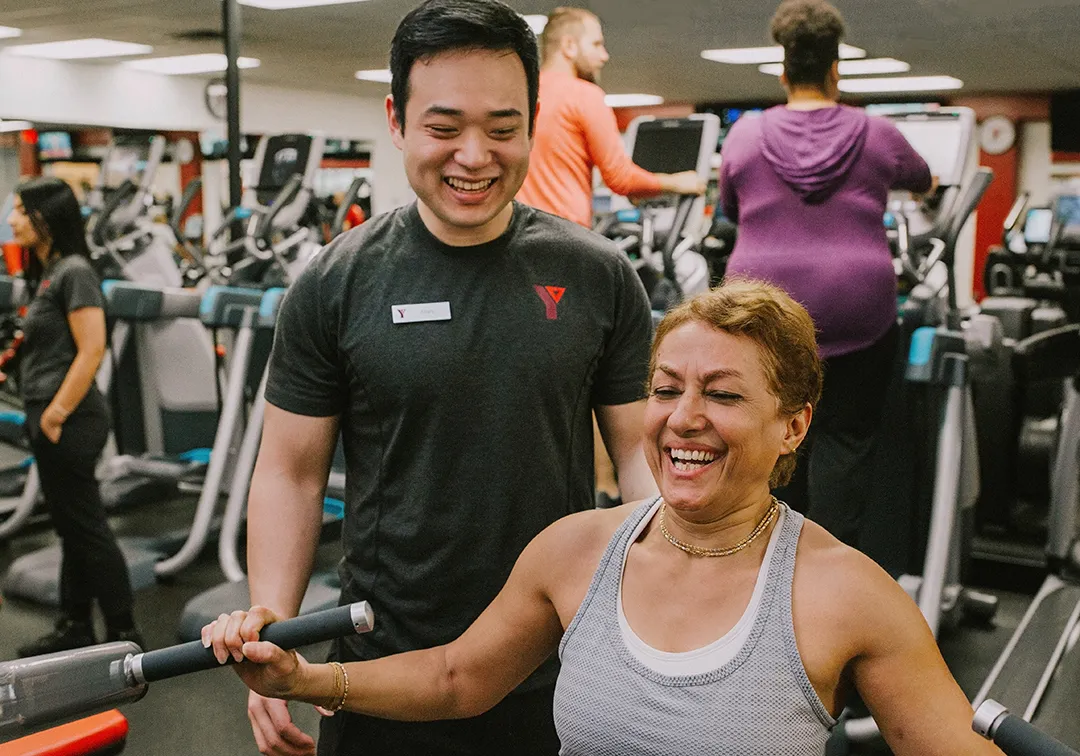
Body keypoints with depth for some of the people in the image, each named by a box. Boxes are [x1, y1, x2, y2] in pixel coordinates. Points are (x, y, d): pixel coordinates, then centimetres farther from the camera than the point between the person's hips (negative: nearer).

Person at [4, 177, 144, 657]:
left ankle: (123, 634, 8)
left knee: (85, 526, -2)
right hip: (48, 417, 9)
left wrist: (57, 413, -19)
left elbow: (91, 350, -21)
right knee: (70, 526, 15)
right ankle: (75, 628, 26)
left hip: (70, 421, -9)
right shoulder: (47, 273, 14)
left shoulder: (73, 271, -14)